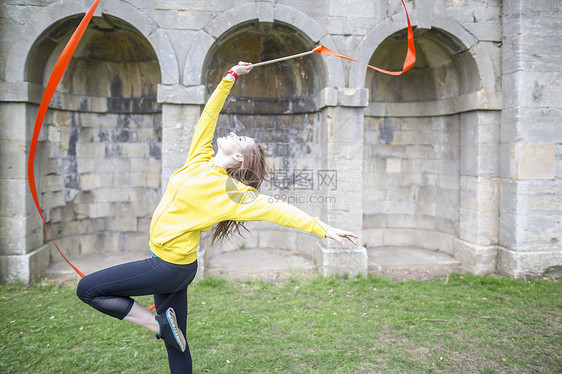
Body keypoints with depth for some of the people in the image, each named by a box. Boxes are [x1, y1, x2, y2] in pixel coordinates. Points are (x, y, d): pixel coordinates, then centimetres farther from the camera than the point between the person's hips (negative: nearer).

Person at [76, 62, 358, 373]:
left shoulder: (232, 193, -20)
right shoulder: (200, 159, -1)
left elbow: (277, 210, -23)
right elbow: (209, 114, 3)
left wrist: (323, 229, -25)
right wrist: (231, 77, 7)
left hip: (169, 267, -7)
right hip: (172, 265, 7)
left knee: (88, 289, -5)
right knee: (177, 345, 16)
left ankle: (159, 323, -3)